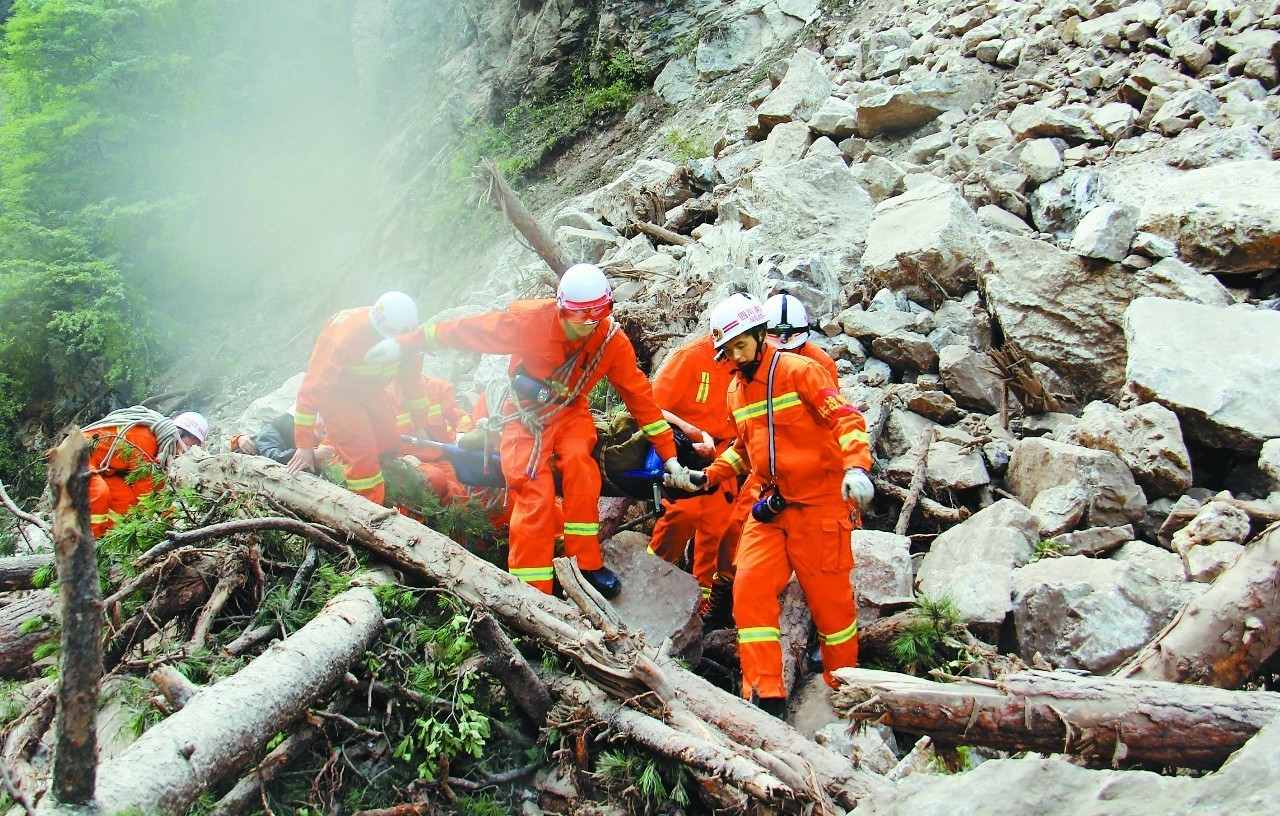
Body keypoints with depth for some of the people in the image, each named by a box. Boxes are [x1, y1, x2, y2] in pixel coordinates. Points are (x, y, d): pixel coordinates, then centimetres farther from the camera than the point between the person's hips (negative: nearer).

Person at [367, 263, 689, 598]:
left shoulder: (612, 340, -13)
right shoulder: (531, 320, -21)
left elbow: (639, 394, -3)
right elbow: (467, 330, -13)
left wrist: (667, 453, -3)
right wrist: (404, 343, -10)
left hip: (569, 413, 2)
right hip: (525, 413, -2)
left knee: (577, 461, -30)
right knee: (535, 492, -21)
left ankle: (586, 562, -18)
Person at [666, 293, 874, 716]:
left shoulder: (798, 370, -8)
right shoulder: (736, 391, 13)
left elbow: (845, 417, -17)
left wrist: (856, 466, -33)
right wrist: (706, 477, 15)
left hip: (818, 503, -6)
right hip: (770, 507, 6)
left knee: (828, 597, 4)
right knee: (750, 589, -8)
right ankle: (766, 695, -3)